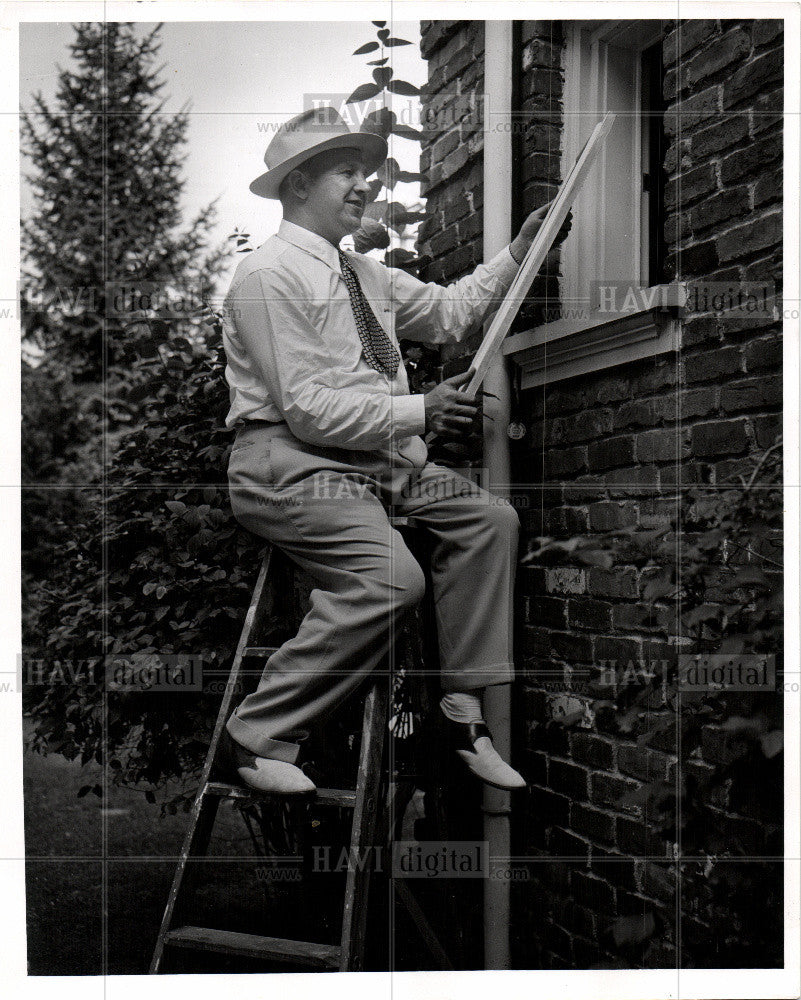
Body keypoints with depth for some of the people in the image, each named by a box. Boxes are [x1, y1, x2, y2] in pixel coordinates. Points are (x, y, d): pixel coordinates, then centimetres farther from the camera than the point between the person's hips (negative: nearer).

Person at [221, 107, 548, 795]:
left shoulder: (364, 274, 20)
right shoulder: (270, 274, -9)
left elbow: (448, 311, 23)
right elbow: (307, 407, -16)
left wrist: (519, 253, 14)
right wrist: (419, 412, -14)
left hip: (381, 460, 9)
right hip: (290, 461, -9)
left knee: (491, 518, -6)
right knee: (392, 577, -28)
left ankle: (463, 711, -3)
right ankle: (261, 735, -15)